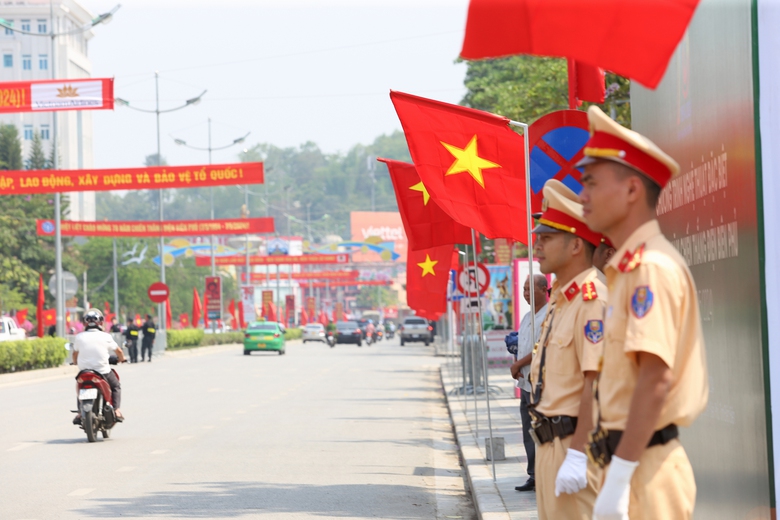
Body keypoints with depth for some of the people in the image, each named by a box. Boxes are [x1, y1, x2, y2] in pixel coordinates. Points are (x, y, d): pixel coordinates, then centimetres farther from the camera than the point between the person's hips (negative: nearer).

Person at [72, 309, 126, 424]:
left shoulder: (79, 337, -3)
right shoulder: (105, 337, -5)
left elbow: (75, 353, 11)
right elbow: (118, 351, 8)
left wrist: (75, 362, 33)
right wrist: (121, 358, 30)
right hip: (103, 371, -2)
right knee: (116, 386, 22)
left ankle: (80, 412, 14)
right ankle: (116, 410, 8)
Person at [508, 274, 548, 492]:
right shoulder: (527, 317, 18)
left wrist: (518, 364, -10)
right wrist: (517, 366, 4)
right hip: (525, 383, 10)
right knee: (529, 433, 12)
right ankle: (534, 477, 18)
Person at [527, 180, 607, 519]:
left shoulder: (592, 300, -17)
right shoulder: (560, 299, 15)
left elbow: (596, 382, -23)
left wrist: (577, 454, -26)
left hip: (575, 443, -10)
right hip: (550, 441, 10)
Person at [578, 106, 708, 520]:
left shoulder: (651, 268, -14)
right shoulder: (629, 268, 16)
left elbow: (655, 380, -23)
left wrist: (618, 480, -24)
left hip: (643, 466, -10)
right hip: (634, 461, 10)